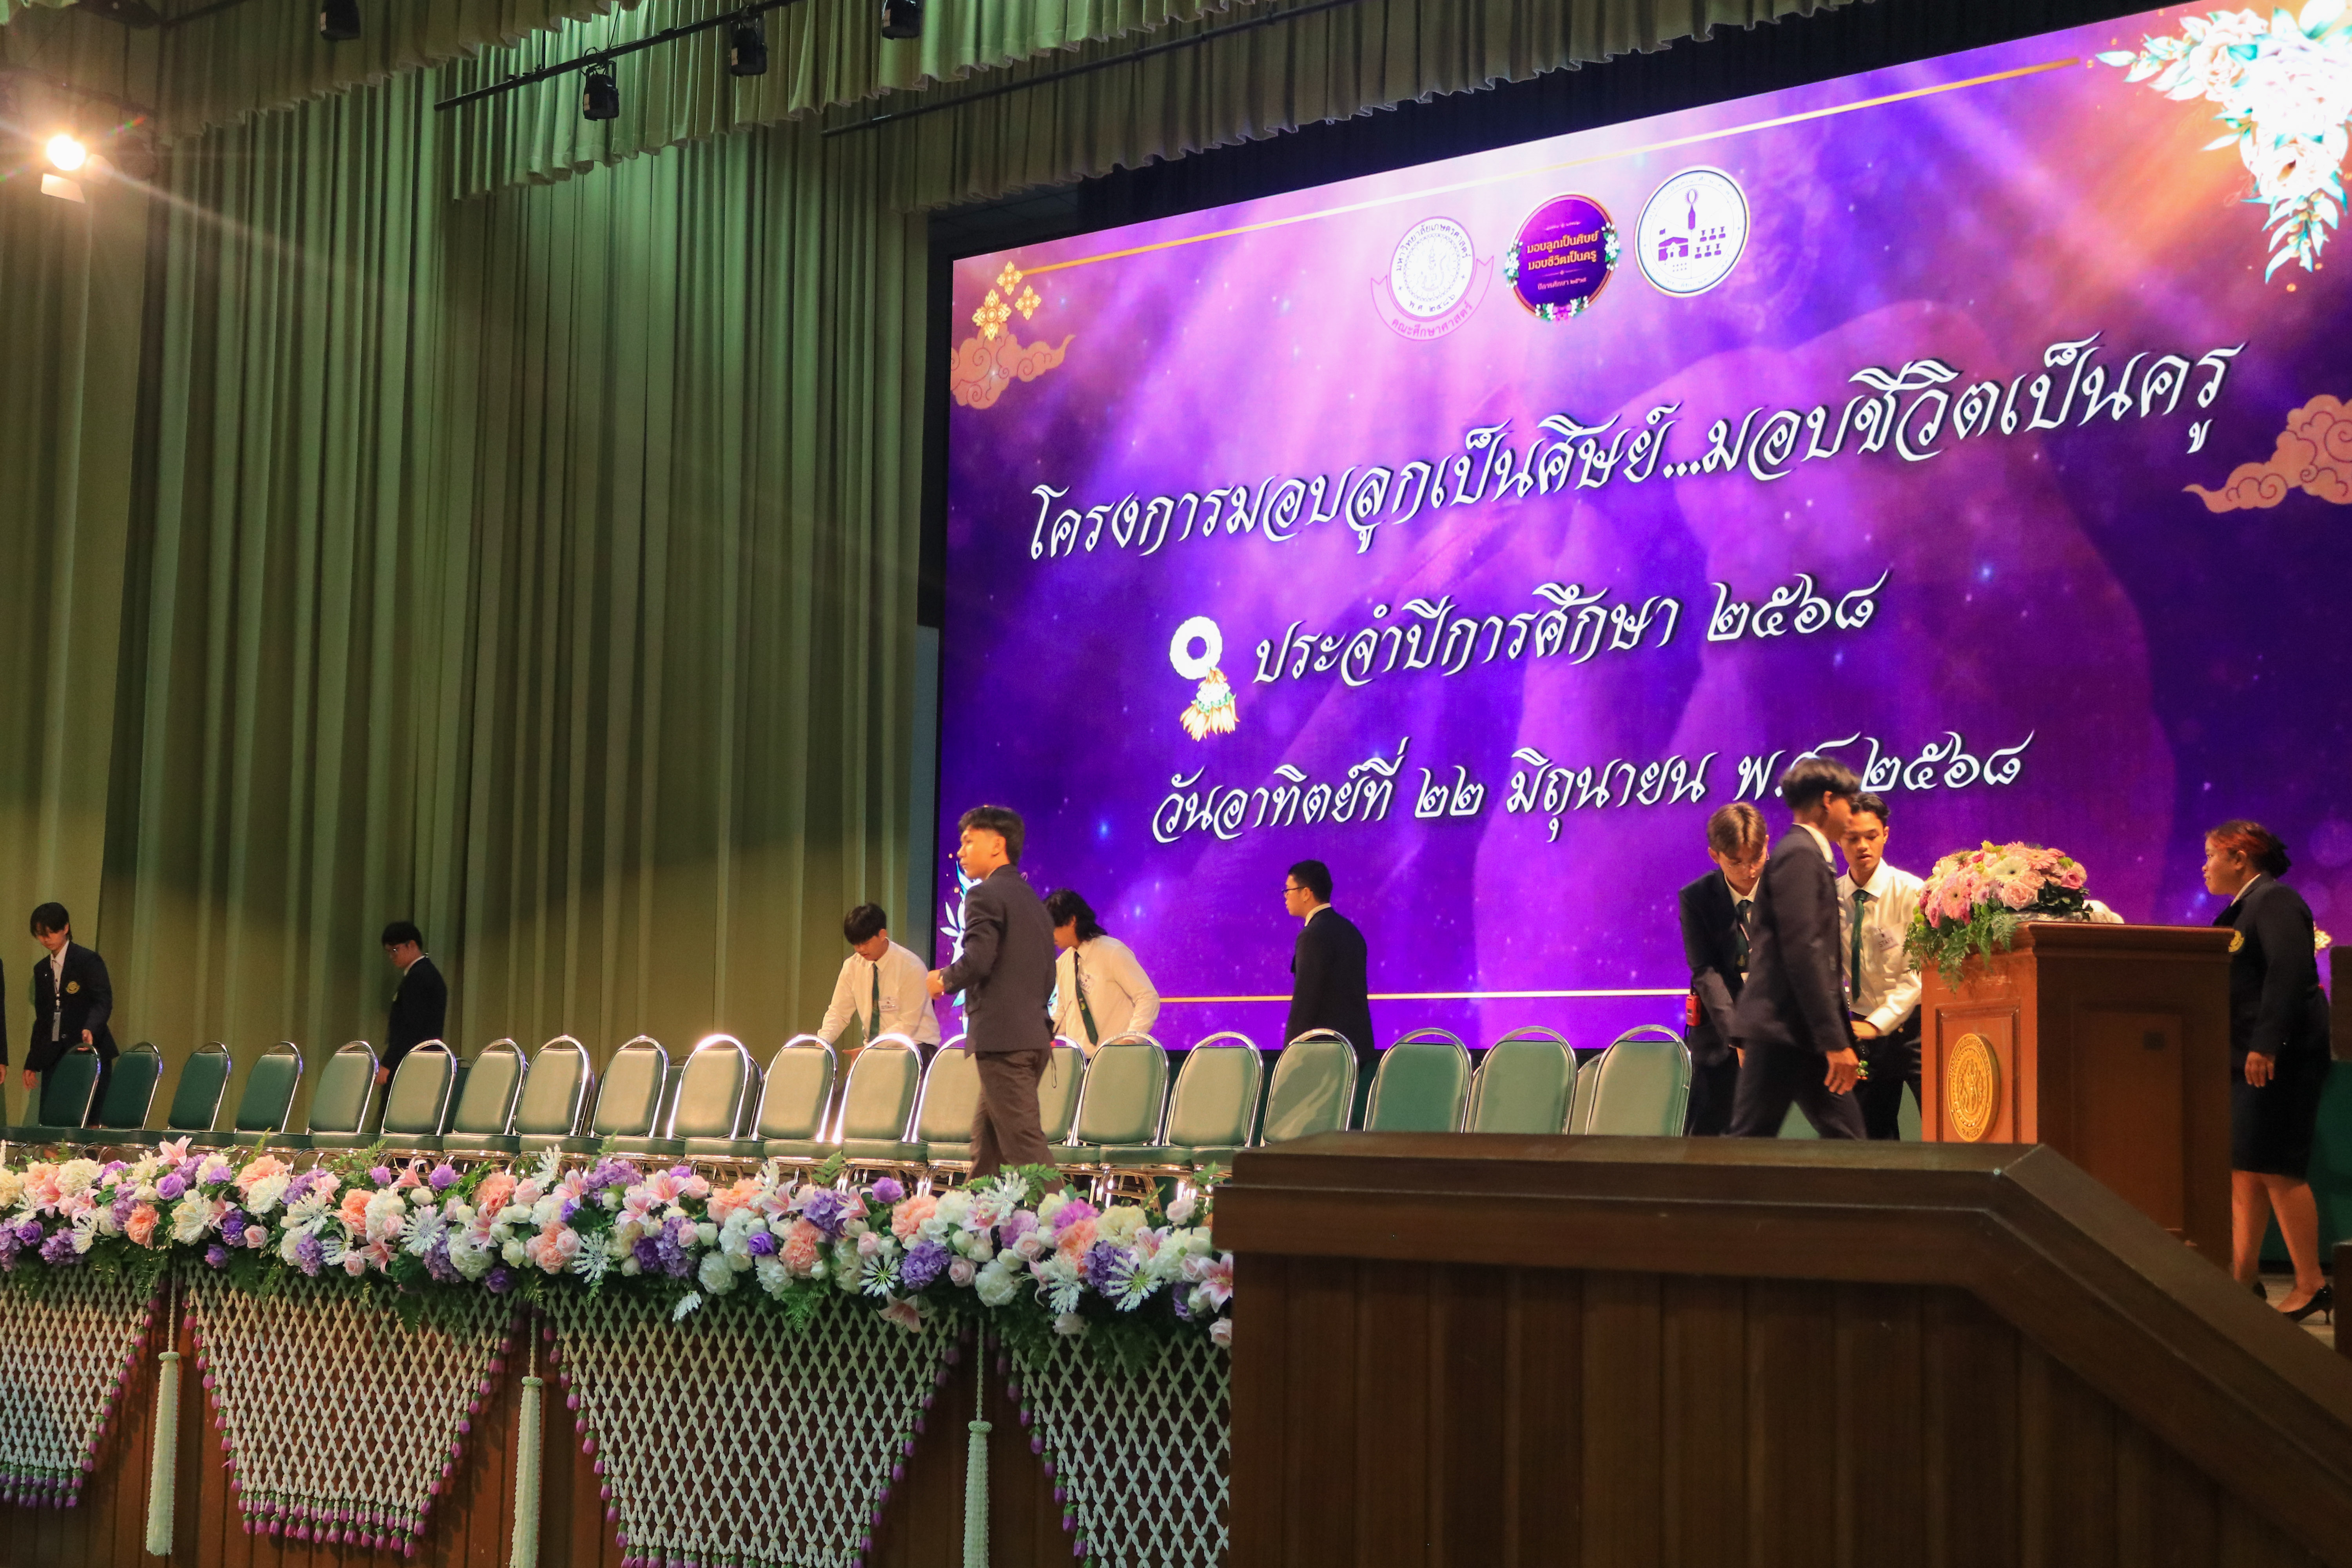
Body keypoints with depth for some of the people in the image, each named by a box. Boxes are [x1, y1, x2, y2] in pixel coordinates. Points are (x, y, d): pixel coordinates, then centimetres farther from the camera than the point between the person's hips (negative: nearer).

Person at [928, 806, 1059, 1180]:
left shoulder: (986, 896, -8)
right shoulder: (1034, 901, 20)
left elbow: (977, 960, -21)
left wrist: (944, 980, -3)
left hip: (1001, 1037, -9)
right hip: (1035, 1037, 9)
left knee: (1024, 1141, -11)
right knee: (987, 1136, 16)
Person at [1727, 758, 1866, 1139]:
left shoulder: (1802, 854, 20)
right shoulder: (1799, 855, -12)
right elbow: (1802, 951, -20)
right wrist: (1835, 1040, -21)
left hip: (1799, 1035, 10)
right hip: (1781, 1027, -10)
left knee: (1844, 1133, 7)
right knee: (1751, 1140, -8)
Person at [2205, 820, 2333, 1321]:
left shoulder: (2275, 902, -11)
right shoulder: (2243, 908, 19)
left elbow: (2287, 974, -22)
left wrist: (2266, 1045, -28)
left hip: (2280, 1058, -10)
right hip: (2247, 1059, 10)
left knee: (2275, 1168, -11)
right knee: (2243, 1168, 10)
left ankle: (2312, 1286, -7)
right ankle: (2244, 1276, 14)